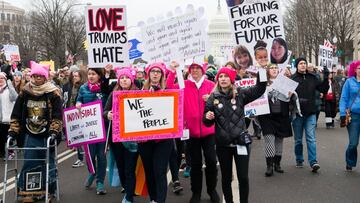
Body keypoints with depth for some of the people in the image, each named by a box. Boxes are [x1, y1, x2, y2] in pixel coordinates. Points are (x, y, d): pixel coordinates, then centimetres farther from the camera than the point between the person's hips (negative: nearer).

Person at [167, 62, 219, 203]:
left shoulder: (210, 85, 2)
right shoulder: (184, 85, 3)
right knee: (195, 163, 10)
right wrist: (172, 72, -22)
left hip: (208, 130, 0)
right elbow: (169, 87, -10)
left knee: (211, 161, 5)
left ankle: (212, 190, 24)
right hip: (191, 130, 0)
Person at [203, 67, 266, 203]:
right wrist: (207, 117, -15)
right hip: (223, 144, 1)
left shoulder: (240, 94, 1)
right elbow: (208, 123, 7)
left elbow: (259, 90, -11)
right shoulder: (213, 98, 2)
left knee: (243, 177, 2)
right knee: (226, 177, 12)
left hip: (241, 141, -1)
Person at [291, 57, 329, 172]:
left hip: (310, 113, 1)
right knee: (298, 139, 11)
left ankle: (313, 162, -6)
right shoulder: (292, 79, -4)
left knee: (311, 138, -4)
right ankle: (299, 160, 25)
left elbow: (324, 90, 7)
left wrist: (326, 78, -5)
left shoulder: (312, 78, 7)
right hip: (297, 113, -1)